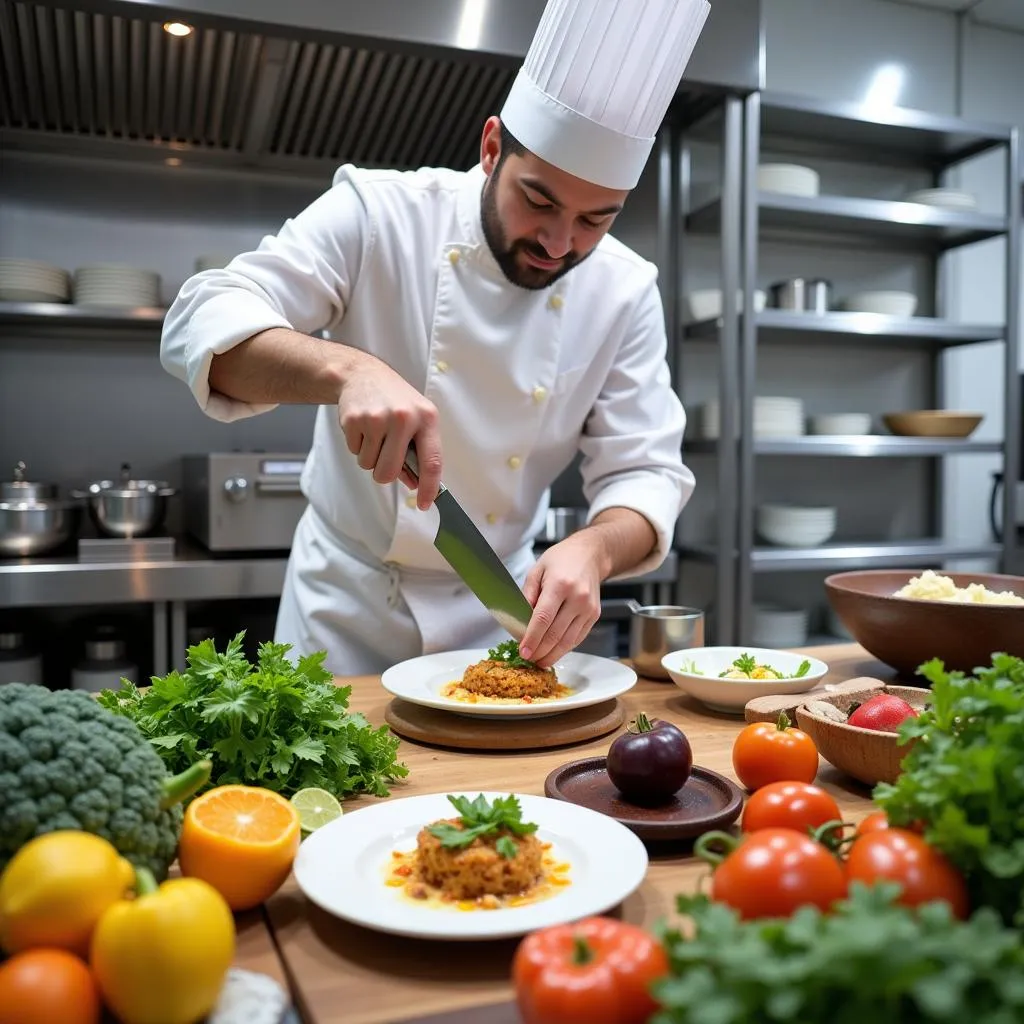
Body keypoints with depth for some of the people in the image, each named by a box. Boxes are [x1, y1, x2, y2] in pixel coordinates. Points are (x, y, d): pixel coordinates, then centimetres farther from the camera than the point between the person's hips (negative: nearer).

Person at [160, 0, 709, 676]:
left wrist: (593, 549, -33)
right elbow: (202, 326, -22)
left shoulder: (625, 292, -9)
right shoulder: (379, 213, -16)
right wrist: (345, 367, -42)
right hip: (345, 600, -1)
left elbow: (645, 472, -11)